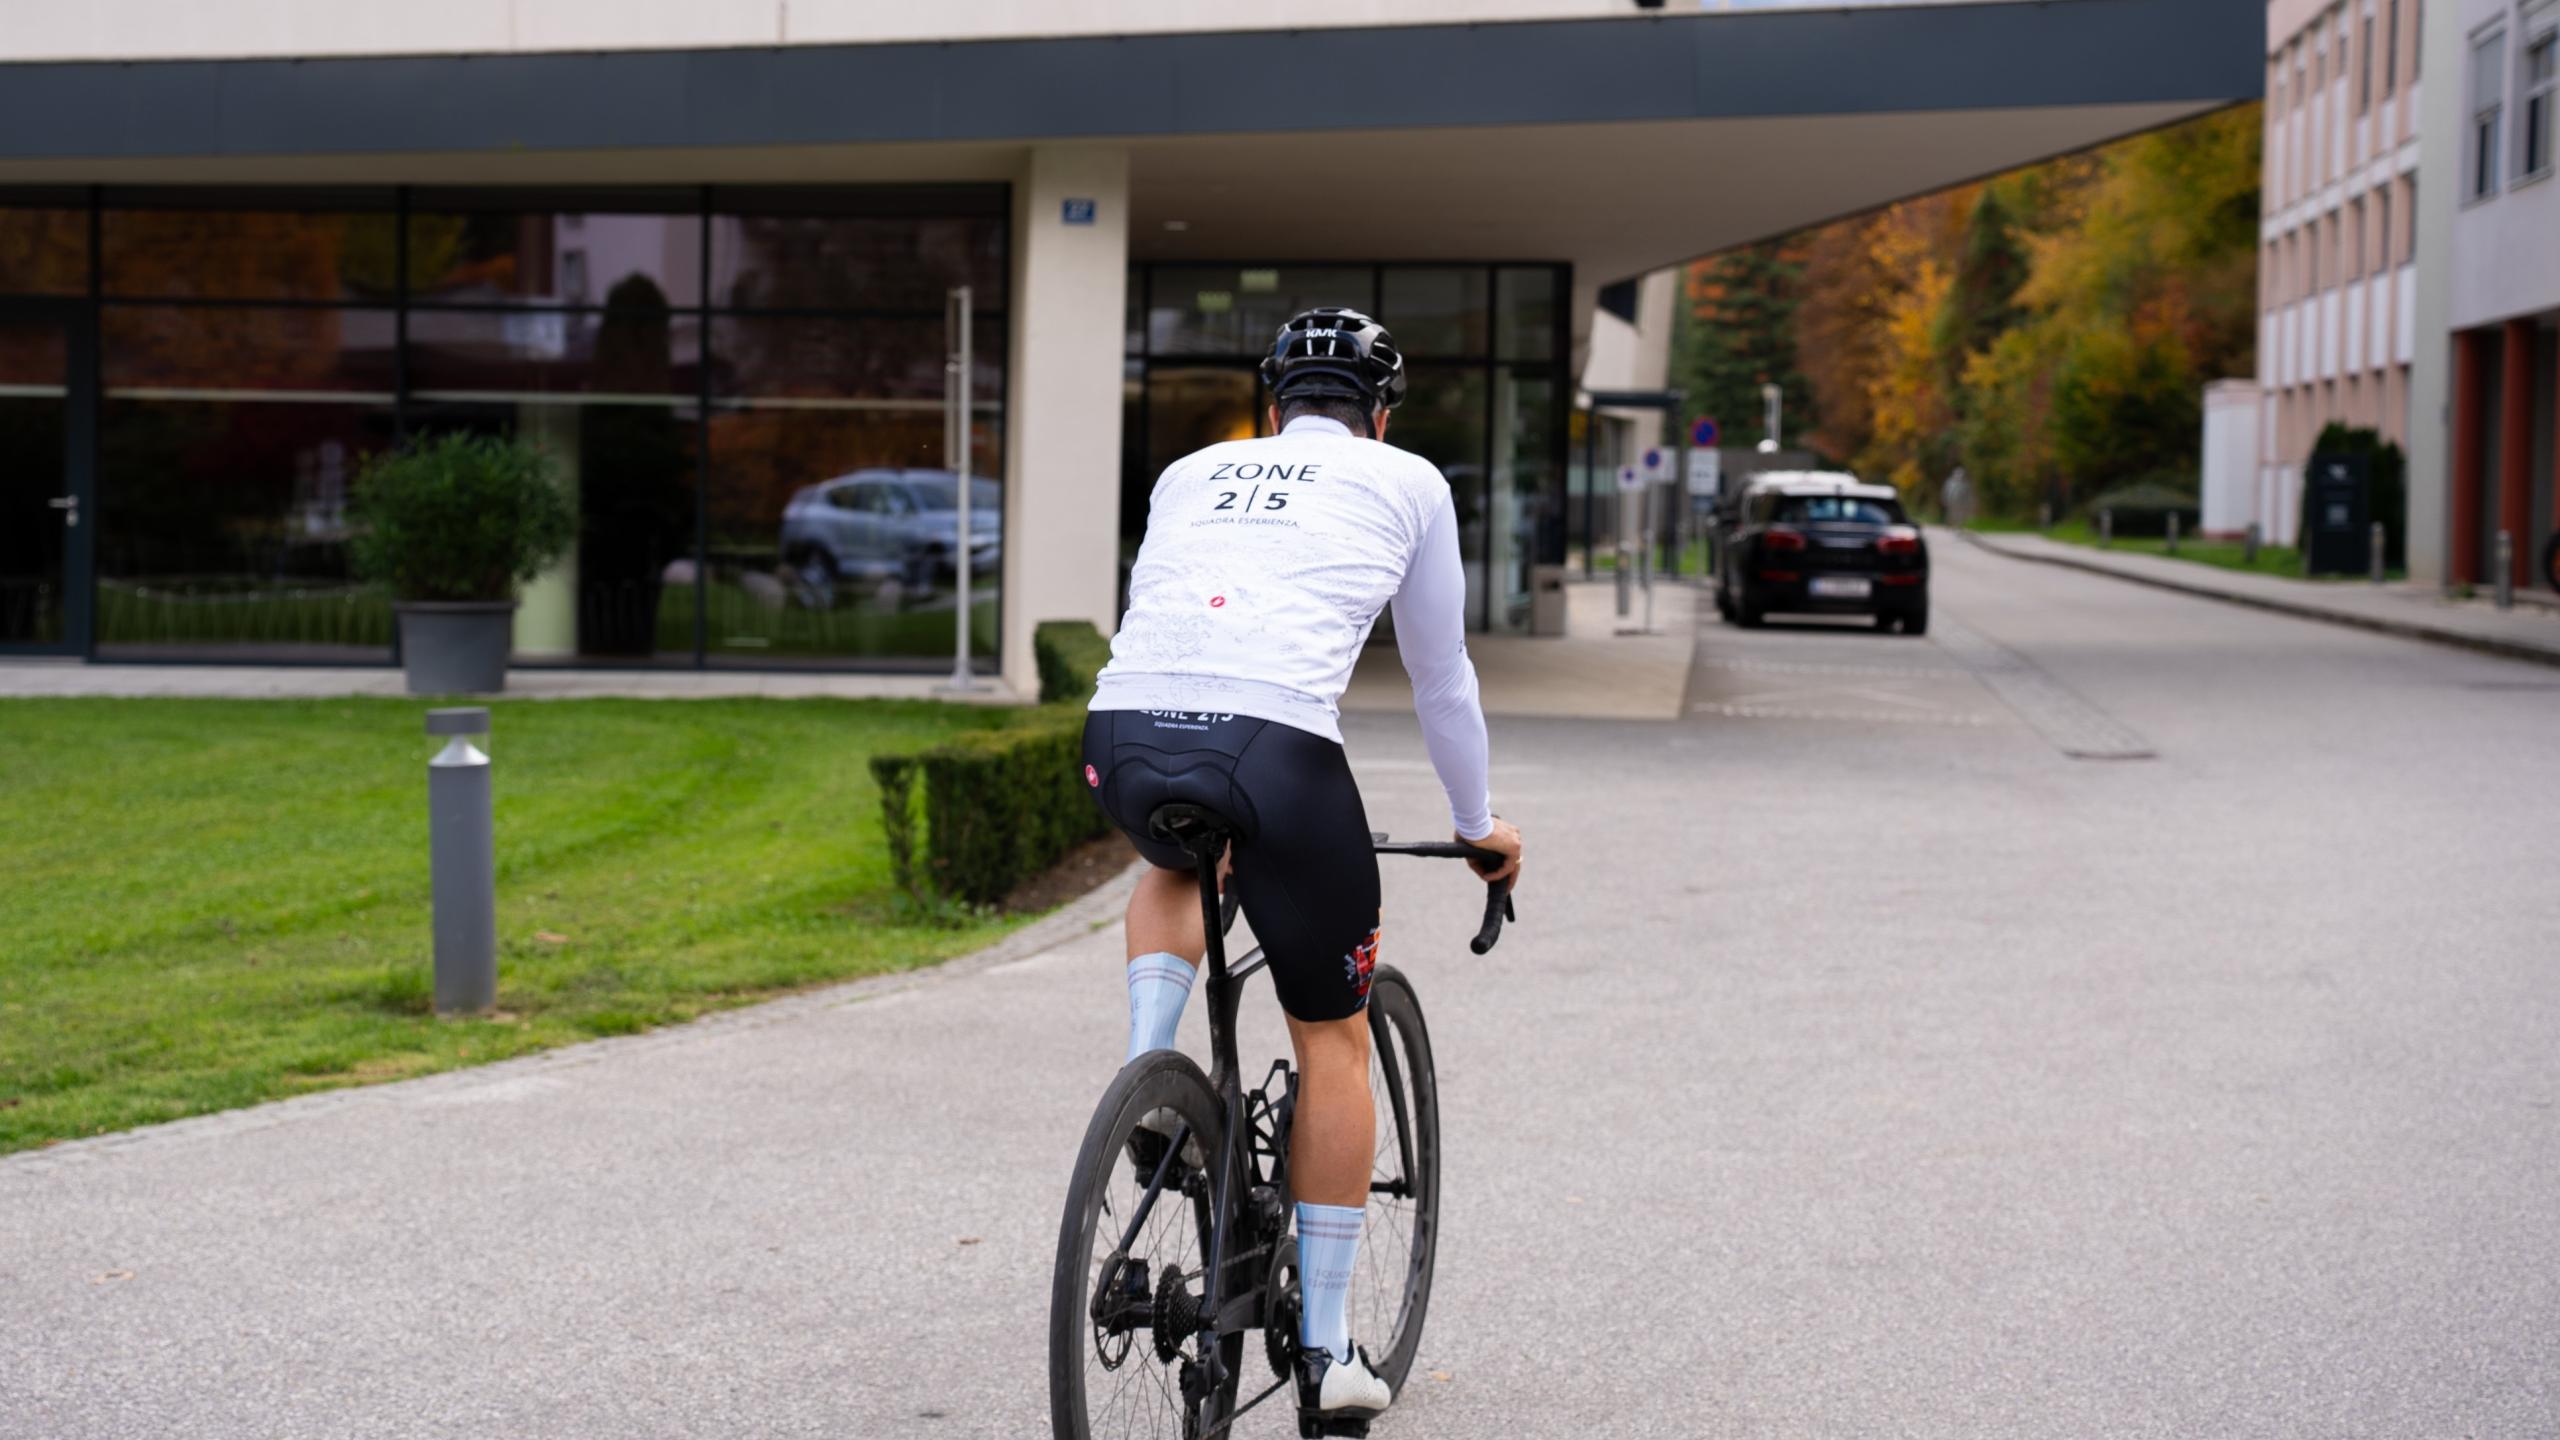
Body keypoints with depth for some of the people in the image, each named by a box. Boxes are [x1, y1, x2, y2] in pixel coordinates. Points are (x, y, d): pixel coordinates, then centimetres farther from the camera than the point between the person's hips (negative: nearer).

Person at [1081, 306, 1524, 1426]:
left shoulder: (1191, 473, 30)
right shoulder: (1408, 483, 22)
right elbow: (1441, 677, 29)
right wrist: (1480, 827, 44)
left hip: (1124, 736, 3)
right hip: (1276, 747, -3)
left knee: (1175, 866, 40)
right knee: (1332, 1037, 15)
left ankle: (1146, 1072, 14)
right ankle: (1326, 1347, 17)